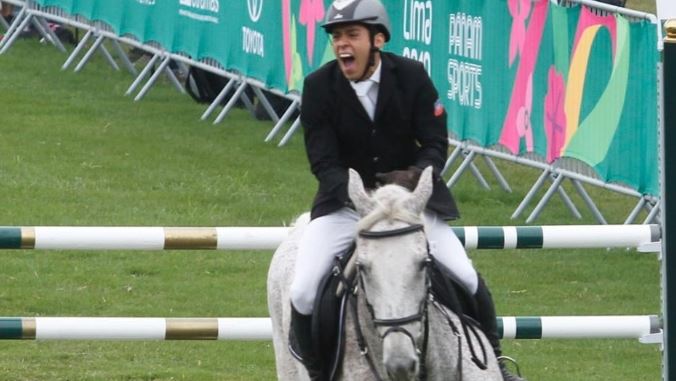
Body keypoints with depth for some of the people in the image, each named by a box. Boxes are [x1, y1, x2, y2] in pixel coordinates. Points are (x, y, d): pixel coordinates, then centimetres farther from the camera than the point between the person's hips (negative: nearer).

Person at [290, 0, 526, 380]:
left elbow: (436, 145, -7)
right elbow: (324, 161, -12)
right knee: (303, 292, -16)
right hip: (344, 202, 0)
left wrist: (414, 175, -29)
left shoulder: (412, 76, -10)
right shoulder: (319, 86, -11)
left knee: (466, 278, -12)